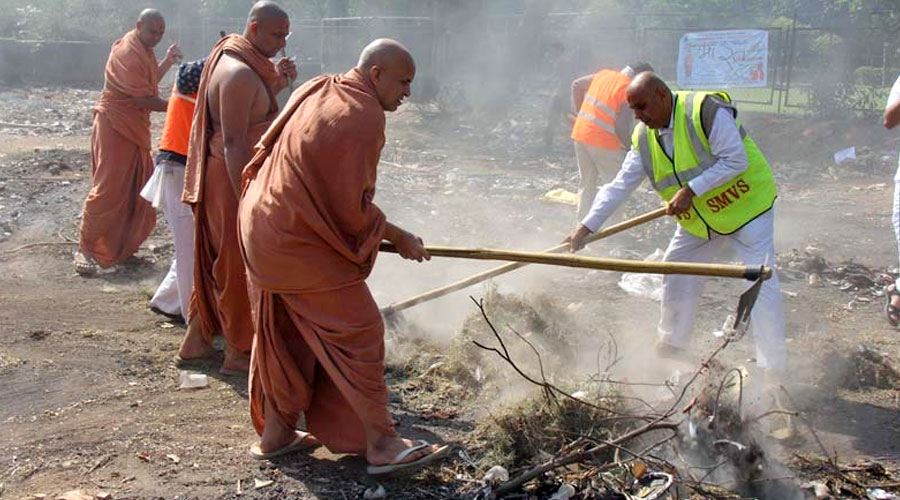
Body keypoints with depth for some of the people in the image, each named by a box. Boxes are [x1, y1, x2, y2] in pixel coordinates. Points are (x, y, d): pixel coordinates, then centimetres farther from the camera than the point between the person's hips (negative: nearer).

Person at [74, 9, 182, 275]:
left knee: (137, 190, 12)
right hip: (115, 127, -10)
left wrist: (168, 61, 8)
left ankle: (122, 245, 22)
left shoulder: (144, 50, 11)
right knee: (108, 190, -10)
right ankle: (86, 249, -3)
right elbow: (144, 99, -22)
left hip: (136, 128, 10)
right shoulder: (127, 53, -20)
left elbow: (149, 81, 20)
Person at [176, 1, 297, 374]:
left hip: (222, 176, 10)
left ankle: (197, 342, 29)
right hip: (234, 179, -10)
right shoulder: (240, 74, -20)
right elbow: (233, 143, -25)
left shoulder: (233, 60, 11)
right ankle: (239, 354, 15)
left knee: (219, 264, 18)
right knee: (241, 267, 2)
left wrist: (278, 82, 5)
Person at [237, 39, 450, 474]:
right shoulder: (363, 117, -18)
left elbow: (266, 148, 18)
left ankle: (275, 432, 28)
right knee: (358, 332, -2)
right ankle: (380, 444, 5)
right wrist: (399, 238, -3)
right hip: (302, 243, -9)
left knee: (283, 334, 18)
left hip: (263, 228, 10)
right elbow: (352, 208, -18)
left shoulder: (315, 91, 9)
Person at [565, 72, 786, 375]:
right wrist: (587, 226, -10)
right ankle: (672, 345, 28)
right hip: (698, 220, 7)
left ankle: (774, 367, -6)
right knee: (675, 270, 9)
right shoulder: (644, 137, -3)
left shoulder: (707, 111, -24)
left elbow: (735, 160, -26)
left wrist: (691, 189, -29)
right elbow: (620, 186, -3)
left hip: (745, 205, -7)